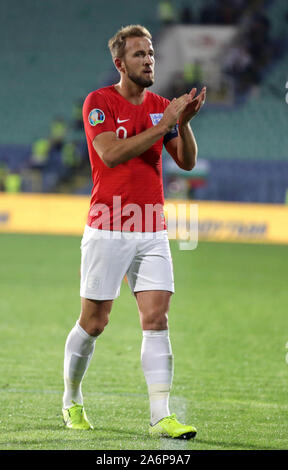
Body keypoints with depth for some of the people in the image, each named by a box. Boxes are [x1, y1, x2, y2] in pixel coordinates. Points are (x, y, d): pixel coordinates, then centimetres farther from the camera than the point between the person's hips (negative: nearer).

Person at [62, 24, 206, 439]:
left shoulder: (161, 106, 11)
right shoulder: (99, 102, -5)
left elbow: (187, 162, 6)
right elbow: (112, 154, -20)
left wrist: (184, 122, -11)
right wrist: (164, 124, -22)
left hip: (152, 233, 4)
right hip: (108, 231, -4)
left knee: (157, 319, -7)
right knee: (93, 323, 3)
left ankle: (161, 416, -10)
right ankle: (72, 401, 25)